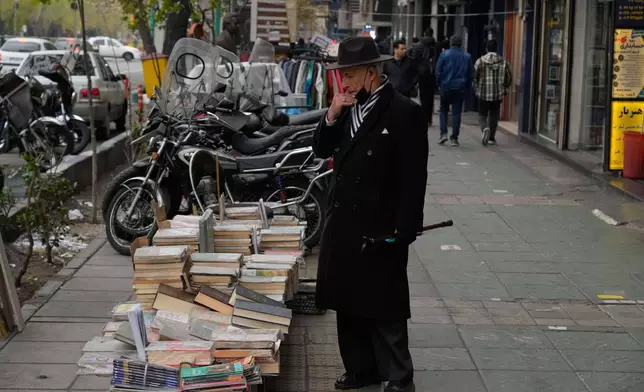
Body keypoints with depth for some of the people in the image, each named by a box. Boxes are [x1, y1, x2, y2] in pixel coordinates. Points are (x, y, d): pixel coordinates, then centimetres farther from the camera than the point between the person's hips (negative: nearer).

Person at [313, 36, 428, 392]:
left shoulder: (405, 113, -13)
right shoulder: (349, 108, 8)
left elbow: (413, 179, -14)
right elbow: (321, 150, 10)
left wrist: (403, 233, -17)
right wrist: (332, 116, -6)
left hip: (379, 231, -7)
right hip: (342, 226, 7)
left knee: (384, 309, 1)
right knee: (348, 303, 14)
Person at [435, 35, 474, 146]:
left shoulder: (444, 54, -4)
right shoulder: (467, 56, 4)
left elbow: (438, 71, -4)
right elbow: (471, 74, 7)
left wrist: (439, 84, 7)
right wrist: (467, 86, 15)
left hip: (446, 87, -1)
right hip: (460, 88, 2)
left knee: (444, 110, 12)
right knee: (456, 112, 4)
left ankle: (443, 133, -3)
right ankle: (454, 138, 2)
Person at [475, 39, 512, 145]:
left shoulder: (480, 61, -6)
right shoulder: (503, 62, 0)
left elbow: (474, 76, -7)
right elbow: (509, 78, 5)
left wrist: (477, 87, 11)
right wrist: (505, 89, 20)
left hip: (483, 94, -2)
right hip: (498, 94, 2)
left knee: (482, 115, 9)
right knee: (494, 116, 14)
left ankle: (485, 128, -19)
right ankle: (491, 138, 16)